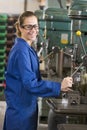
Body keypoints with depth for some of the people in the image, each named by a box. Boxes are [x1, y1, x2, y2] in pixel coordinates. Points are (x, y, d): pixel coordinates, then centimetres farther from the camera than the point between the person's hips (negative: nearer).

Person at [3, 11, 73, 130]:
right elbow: (30, 83, -26)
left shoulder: (28, 49, 9)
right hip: (21, 107, -9)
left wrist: (58, 88, 10)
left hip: (27, 104, 9)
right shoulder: (21, 51, -21)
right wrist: (59, 86, -24)